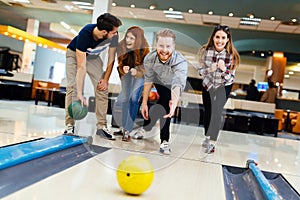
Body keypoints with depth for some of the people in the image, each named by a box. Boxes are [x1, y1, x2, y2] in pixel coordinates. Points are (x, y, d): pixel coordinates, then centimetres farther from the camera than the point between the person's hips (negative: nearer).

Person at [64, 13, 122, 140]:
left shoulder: (113, 36, -29)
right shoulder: (84, 35, -40)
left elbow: (111, 59, -12)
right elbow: (81, 67, -40)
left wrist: (106, 79, -12)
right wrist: (80, 94, -42)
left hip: (93, 56, 3)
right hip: (74, 54, -3)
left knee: (102, 89, -10)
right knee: (72, 87, -18)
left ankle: (101, 126, -4)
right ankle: (69, 125, -10)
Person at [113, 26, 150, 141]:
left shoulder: (144, 49, -32)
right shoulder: (121, 47, -26)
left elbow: (145, 65, -24)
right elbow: (120, 63, -18)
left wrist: (136, 70, -45)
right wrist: (123, 68, -41)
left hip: (141, 74, -3)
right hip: (127, 73, 3)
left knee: (133, 99, -16)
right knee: (124, 98, 8)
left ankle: (128, 130, -8)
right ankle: (124, 127, 25)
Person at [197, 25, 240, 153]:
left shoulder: (232, 55, -22)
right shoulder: (205, 51, -19)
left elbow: (230, 78, -19)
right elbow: (201, 71, -11)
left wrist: (223, 69, -39)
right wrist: (212, 68, -31)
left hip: (224, 86, -2)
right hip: (208, 85, 2)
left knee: (217, 110, -21)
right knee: (208, 112, 15)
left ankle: (211, 142, -13)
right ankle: (207, 138, 38)